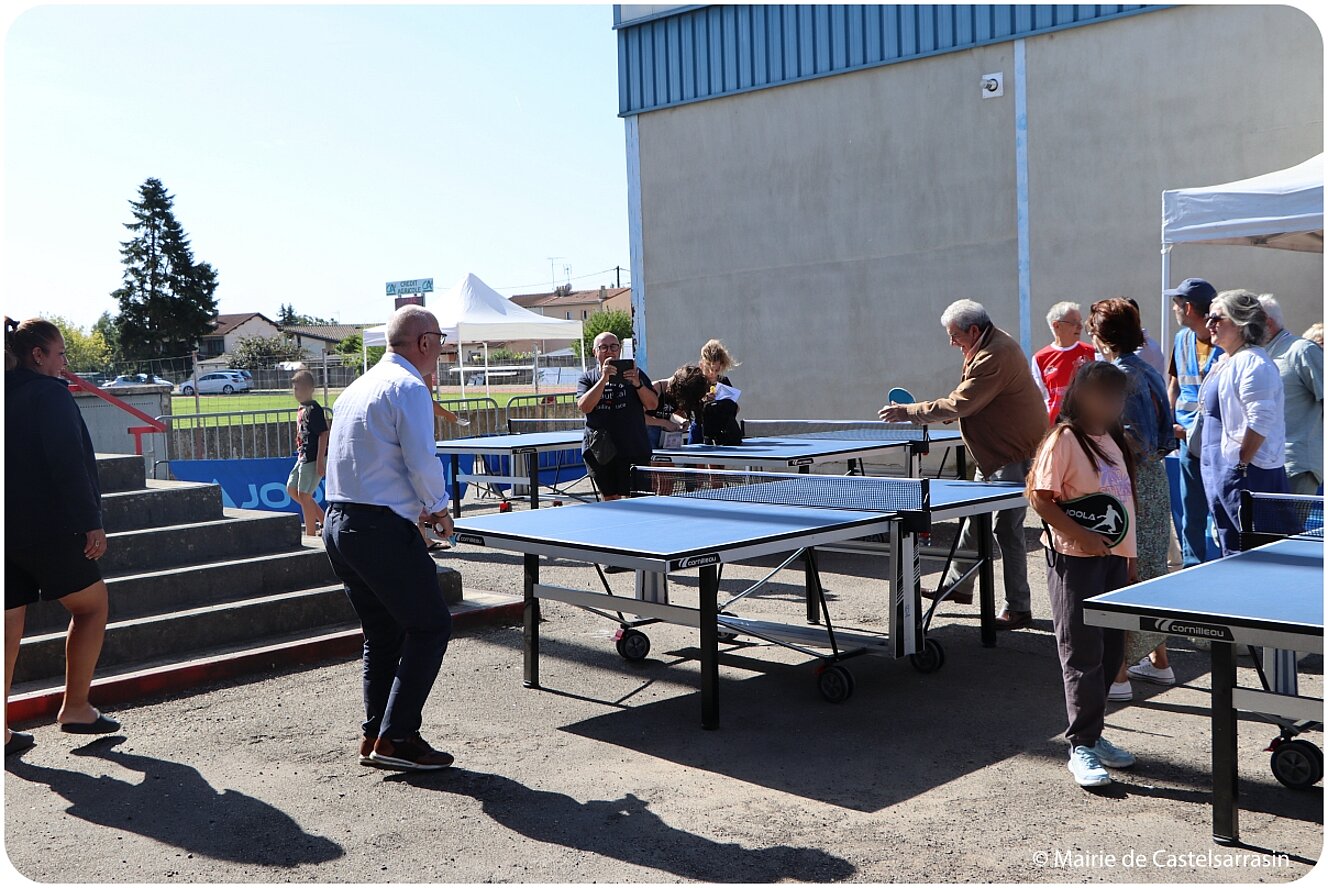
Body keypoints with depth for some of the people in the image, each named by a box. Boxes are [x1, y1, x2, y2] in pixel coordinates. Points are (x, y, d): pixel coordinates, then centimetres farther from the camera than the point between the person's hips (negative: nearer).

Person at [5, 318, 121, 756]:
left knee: (9, 625, 9)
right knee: (93, 605, 10)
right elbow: (68, 464, -18)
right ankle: (75, 708, 12)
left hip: (8, 533, 7)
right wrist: (91, 522, -16)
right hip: (48, 527, -7)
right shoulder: (49, 393, -10)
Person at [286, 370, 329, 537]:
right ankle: (323, 519, 19)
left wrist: (320, 461, -22)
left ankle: (310, 533, 4)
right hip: (303, 458, 10)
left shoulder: (314, 409, -16)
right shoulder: (302, 409, 12)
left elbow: (323, 435, -19)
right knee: (291, 488, 15)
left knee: (304, 494, -6)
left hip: (314, 458, -10)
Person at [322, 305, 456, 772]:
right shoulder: (408, 387, -9)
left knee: (382, 634, 16)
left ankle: (374, 735, 18)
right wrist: (439, 509, 0)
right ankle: (396, 738, -2)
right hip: (382, 529, -9)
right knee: (430, 626, 0)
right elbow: (421, 461, -17)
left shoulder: (357, 387, 19)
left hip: (338, 524, 9)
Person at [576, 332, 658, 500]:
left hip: (634, 450, -1)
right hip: (601, 450, 1)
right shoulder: (588, 378, 9)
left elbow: (653, 405, 2)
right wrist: (604, 379, -17)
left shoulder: (635, 373, 10)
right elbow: (584, 407, -9)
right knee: (610, 499, 7)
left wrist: (638, 384, -16)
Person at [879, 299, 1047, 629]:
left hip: (1015, 454, -11)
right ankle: (958, 585, 31)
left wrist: (909, 412, -19)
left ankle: (1018, 608, 2)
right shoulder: (989, 346, 10)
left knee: (1007, 528, -7)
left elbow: (959, 404, -27)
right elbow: (970, 401, 16)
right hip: (996, 451, 11)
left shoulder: (995, 357, -25)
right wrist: (932, 413, 1)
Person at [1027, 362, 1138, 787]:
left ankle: (1092, 733, 25)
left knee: (1110, 653, 11)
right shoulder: (1064, 440, -11)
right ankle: (1082, 748, 3)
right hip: (1075, 560, -8)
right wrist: (1082, 535, -22)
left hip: (1114, 557, 8)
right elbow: (1040, 498, -14)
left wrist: (1127, 555, 16)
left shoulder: (1115, 440, 13)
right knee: (1082, 655, -4)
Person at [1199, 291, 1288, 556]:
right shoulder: (1225, 363, 17)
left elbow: (1260, 421, -23)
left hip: (1247, 474, -10)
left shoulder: (1252, 362, -14)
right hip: (1221, 473, 10)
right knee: (1231, 554, 14)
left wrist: (1241, 464, -21)